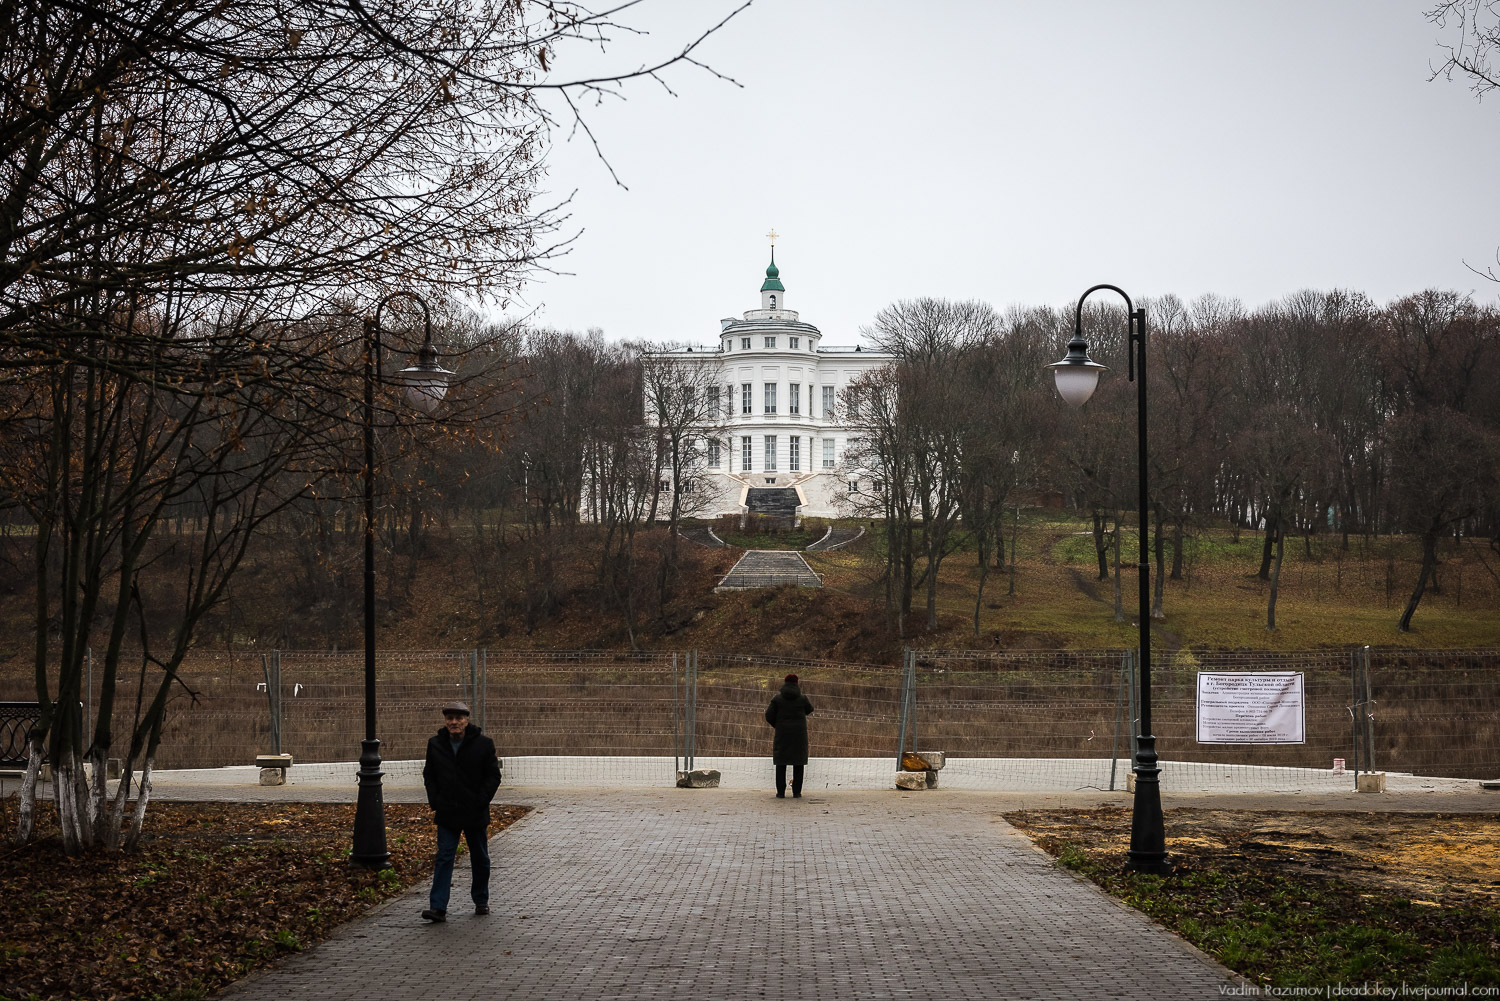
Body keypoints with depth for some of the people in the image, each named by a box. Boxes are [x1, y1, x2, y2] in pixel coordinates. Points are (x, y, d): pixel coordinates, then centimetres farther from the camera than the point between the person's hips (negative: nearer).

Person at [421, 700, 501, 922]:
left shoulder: (483, 744, -5)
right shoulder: (435, 744, 2)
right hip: (447, 813, 1)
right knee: (444, 857, -7)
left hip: (475, 813, -1)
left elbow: (493, 776, -1)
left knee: (480, 859, 12)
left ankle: (481, 901, 29)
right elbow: (429, 776, 12)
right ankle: (438, 907, -12)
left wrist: (480, 802, -11)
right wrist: (435, 804, 2)